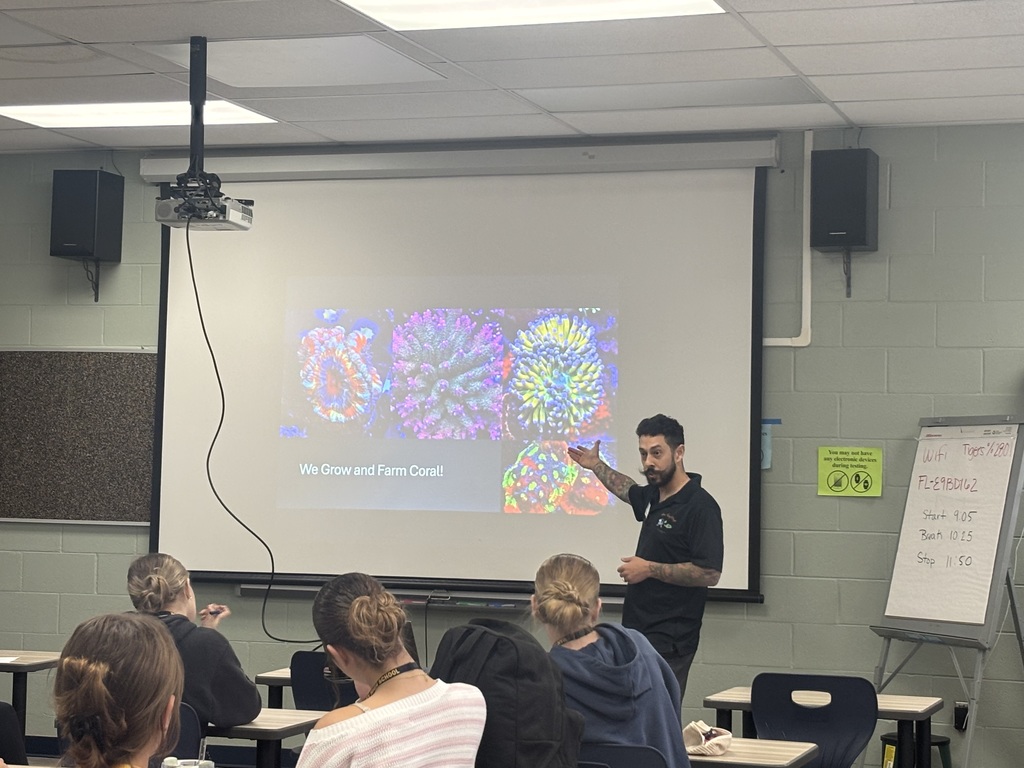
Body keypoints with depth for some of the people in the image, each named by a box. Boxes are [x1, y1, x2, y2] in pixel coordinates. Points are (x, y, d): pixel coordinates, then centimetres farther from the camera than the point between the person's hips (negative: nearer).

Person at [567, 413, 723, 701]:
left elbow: (710, 573, -21)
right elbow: (631, 491, 38)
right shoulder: (655, 496, 12)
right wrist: (596, 465, 46)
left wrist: (650, 569, -16)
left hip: (669, 644, -8)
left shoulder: (700, 506, -14)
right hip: (639, 633, 9)